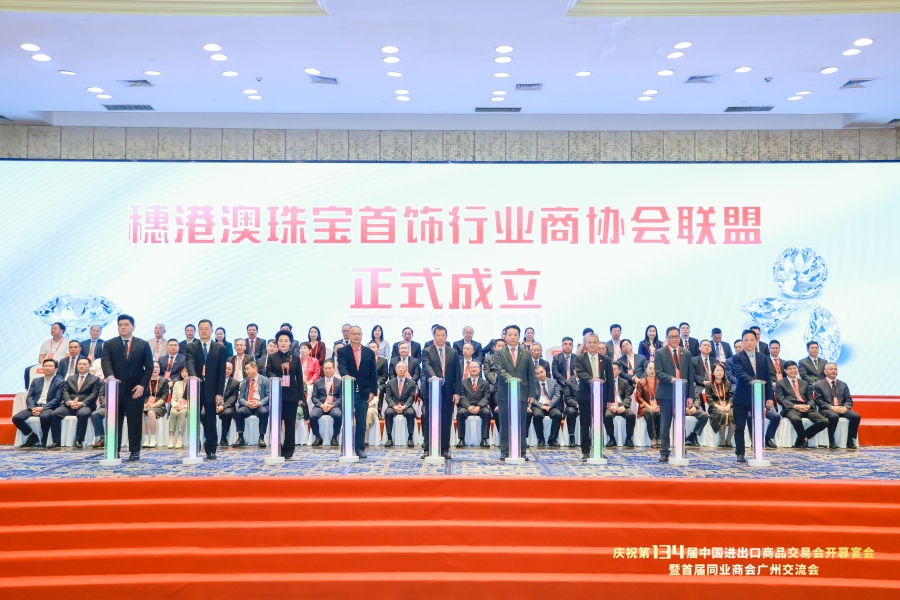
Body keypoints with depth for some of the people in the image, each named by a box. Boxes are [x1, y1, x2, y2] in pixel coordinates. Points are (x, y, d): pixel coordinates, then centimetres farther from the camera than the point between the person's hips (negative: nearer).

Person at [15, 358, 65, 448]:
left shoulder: (60, 382, 5)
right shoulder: (36, 381, 19)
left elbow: (57, 399, -5)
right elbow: (29, 397, 11)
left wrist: (42, 408, -18)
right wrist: (33, 408, -10)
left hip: (49, 408, -5)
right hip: (34, 407, 5)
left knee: (44, 416, -39)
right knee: (16, 418, -20)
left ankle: (44, 440, -16)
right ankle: (32, 436, -1)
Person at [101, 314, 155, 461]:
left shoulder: (143, 345, 7)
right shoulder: (109, 344, 7)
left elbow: (149, 367, 4)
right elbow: (106, 362, -8)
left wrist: (142, 385, -8)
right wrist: (110, 376, -28)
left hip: (136, 390, 0)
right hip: (116, 388, 1)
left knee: (135, 422, 2)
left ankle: (135, 452, 8)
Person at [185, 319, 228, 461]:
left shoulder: (220, 348, 5)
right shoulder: (191, 347, 6)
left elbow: (222, 372, 2)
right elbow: (189, 363, -12)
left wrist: (219, 393, -5)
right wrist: (193, 376, -34)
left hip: (211, 390, 0)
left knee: (210, 422, 3)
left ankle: (211, 451, 9)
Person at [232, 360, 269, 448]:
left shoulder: (264, 380, 5)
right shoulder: (244, 382, 15)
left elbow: (269, 396, -2)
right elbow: (240, 398, 9)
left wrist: (259, 403, -19)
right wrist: (246, 403, -13)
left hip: (260, 406, -3)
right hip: (247, 406, 3)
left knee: (264, 412, -36)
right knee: (238, 412, -29)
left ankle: (261, 438, -22)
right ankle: (240, 438, -19)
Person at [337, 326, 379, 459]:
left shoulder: (369, 353, 10)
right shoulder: (342, 351, 3)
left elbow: (373, 373, 8)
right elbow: (341, 366, -14)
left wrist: (373, 391, 0)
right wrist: (346, 376, -36)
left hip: (363, 392, 2)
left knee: (361, 423, 5)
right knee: (348, 421, 1)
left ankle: (360, 449, 11)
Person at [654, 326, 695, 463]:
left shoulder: (686, 353, 11)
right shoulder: (660, 353, 1)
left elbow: (690, 375, 9)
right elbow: (658, 373, -8)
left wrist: (690, 395, 3)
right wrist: (671, 379, -26)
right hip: (666, 394, -3)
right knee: (665, 425, 3)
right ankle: (664, 453, 8)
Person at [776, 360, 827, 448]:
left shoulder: (804, 383, 27)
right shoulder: (780, 383, 13)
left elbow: (810, 399, 19)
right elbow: (780, 399, -1)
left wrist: (808, 406, -6)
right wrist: (795, 406, -15)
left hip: (806, 408, 5)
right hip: (791, 408, -5)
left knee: (824, 422, -20)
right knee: (796, 419, -40)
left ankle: (803, 437, -3)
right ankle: (803, 438, -10)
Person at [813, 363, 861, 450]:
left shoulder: (843, 384, 20)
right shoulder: (819, 384, 7)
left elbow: (849, 400, 13)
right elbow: (819, 401, -3)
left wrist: (845, 407, -11)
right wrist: (831, 407, -19)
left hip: (842, 409, 4)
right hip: (826, 410, -4)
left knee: (856, 416, -26)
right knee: (833, 416, -39)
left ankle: (850, 442, -13)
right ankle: (831, 442, -24)